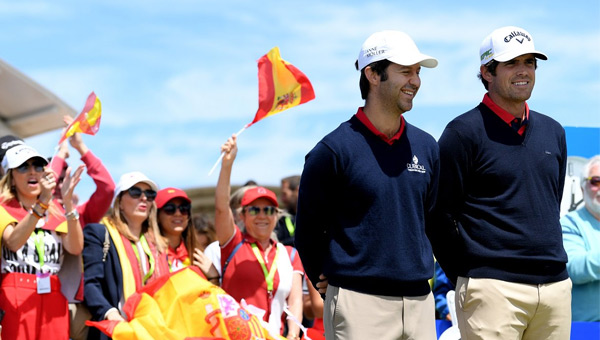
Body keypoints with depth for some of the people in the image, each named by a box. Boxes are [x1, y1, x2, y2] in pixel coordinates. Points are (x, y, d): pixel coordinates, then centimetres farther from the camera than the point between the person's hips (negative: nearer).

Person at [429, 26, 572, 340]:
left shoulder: (553, 132, 16)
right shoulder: (464, 132, -4)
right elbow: (440, 215, -6)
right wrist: (468, 280, -3)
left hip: (555, 287, 6)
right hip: (495, 289, -6)